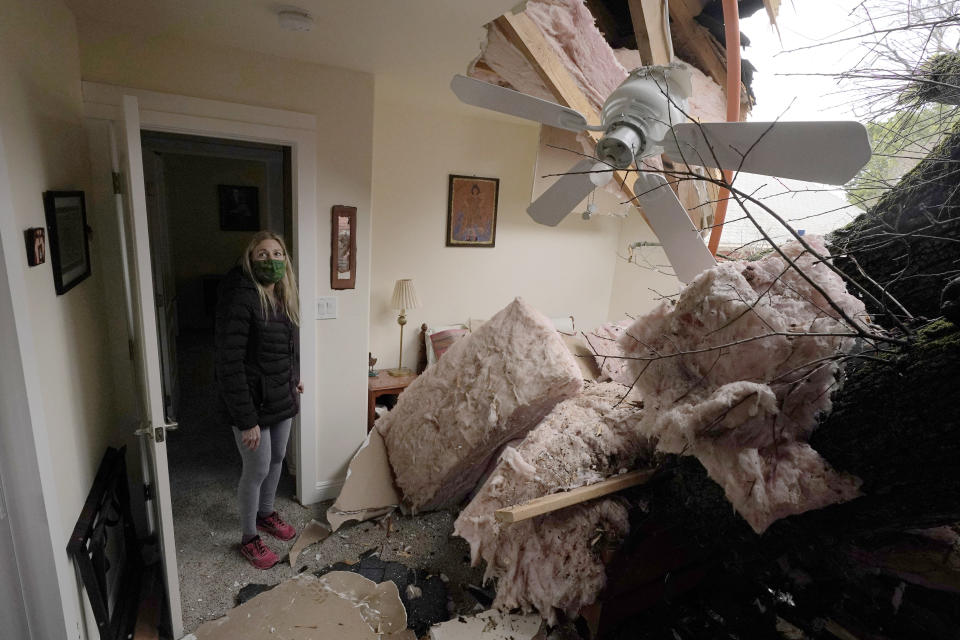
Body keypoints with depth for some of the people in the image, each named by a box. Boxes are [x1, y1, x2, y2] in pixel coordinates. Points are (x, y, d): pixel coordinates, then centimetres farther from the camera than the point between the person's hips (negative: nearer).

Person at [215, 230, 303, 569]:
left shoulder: (282, 294, 2)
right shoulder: (240, 300, -24)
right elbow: (229, 365, -24)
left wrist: (294, 377, 20)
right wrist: (246, 419, -23)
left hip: (282, 398, 8)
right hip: (254, 402, -7)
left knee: (277, 459, 23)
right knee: (257, 469, 8)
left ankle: (266, 513, 48)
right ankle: (249, 537, 32)